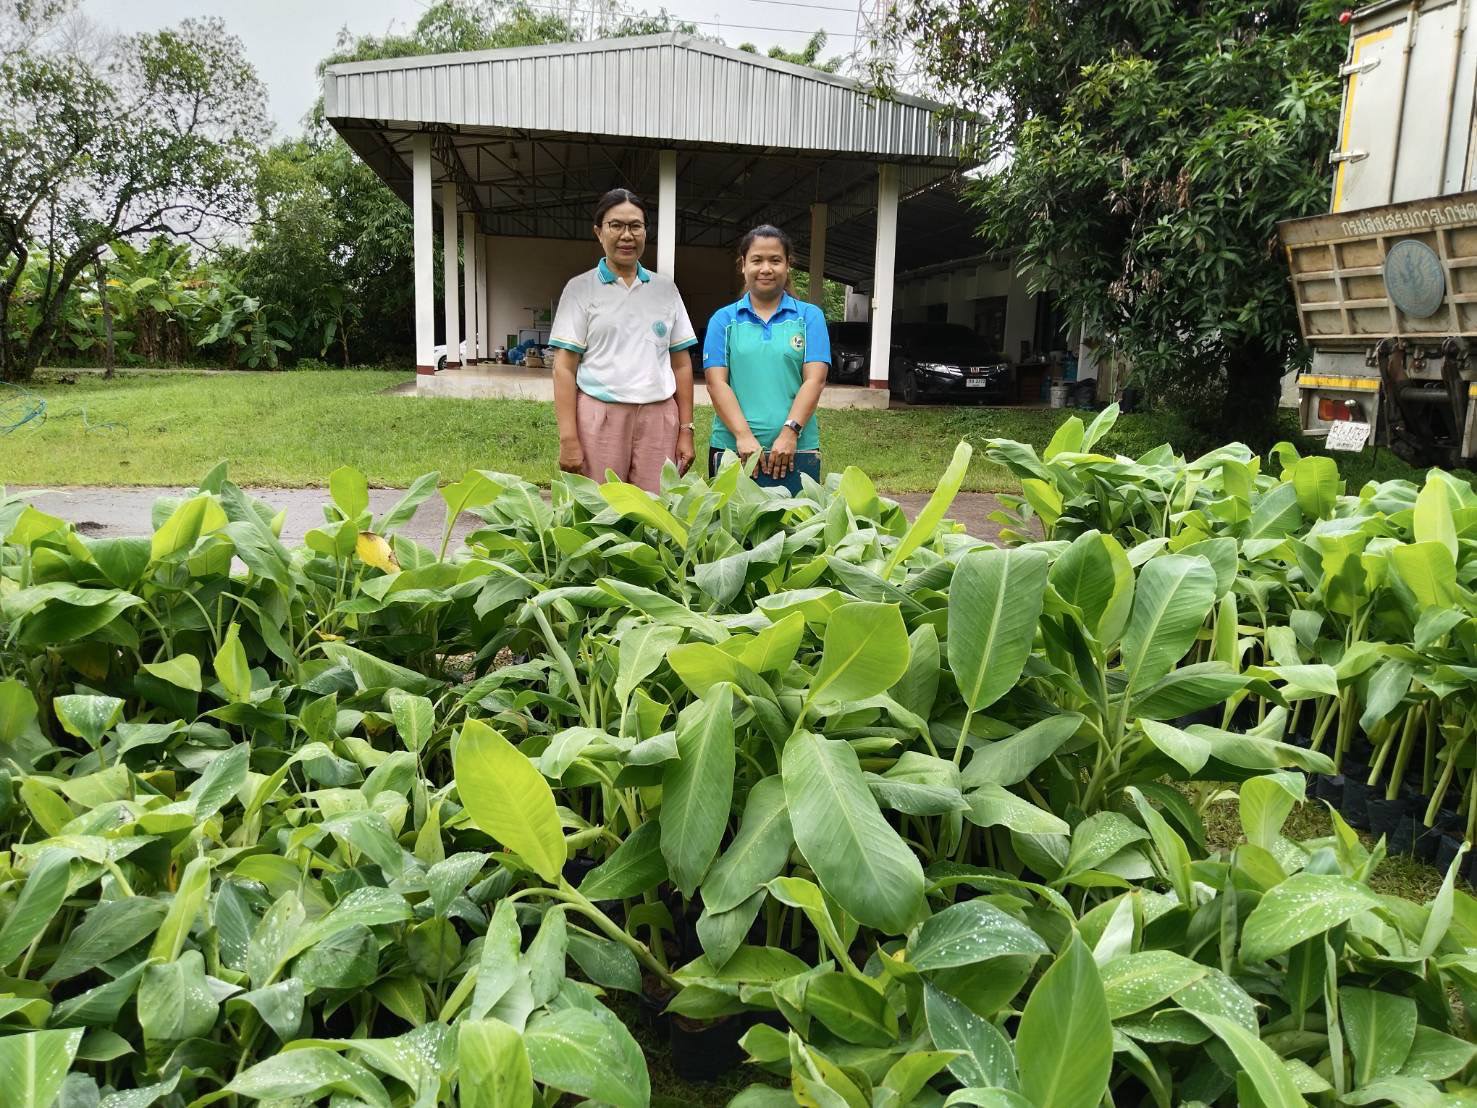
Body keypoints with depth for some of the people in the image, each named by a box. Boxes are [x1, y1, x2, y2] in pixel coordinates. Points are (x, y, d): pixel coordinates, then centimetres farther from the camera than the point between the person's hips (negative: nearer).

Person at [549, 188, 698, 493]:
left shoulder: (665, 289, 13)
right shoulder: (580, 289, 4)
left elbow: (681, 364, 13)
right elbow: (564, 368, 0)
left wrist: (686, 430, 6)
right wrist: (568, 439, -8)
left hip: (658, 417, 2)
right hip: (599, 417, -2)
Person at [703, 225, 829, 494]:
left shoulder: (810, 316, 9)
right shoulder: (724, 319, 9)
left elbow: (814, 380, 0)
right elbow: (717, 383, 0)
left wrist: (789, 432, -13)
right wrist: (744, 435, -13)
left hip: (796, 450, 0)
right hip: (732, 448, 0)